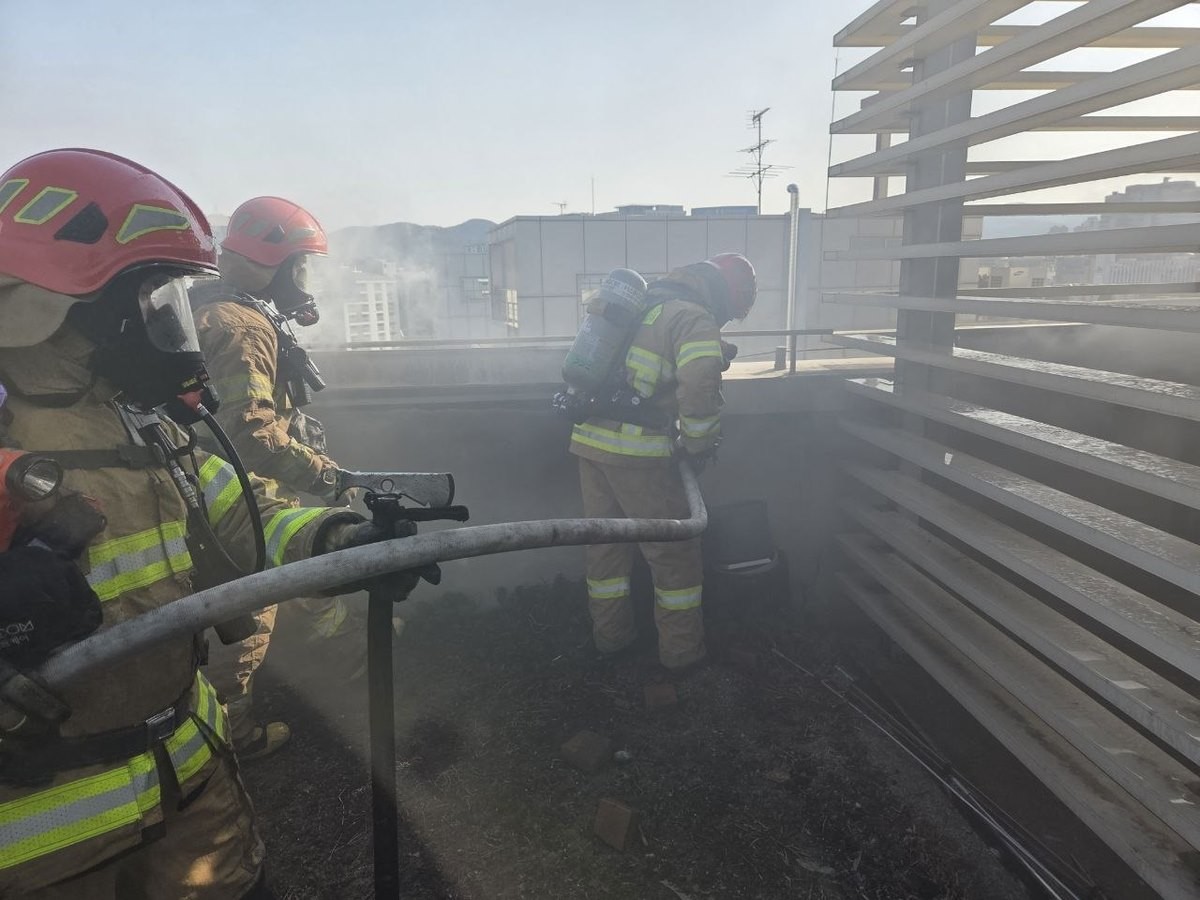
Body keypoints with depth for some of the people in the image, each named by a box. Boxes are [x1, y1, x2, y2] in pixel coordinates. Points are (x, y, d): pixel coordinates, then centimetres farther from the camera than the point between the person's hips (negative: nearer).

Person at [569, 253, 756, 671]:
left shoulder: (642, 304, 19)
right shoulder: (695, 320, -8)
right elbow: (700, 392, -20)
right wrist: (698, 446, -5)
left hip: (588, 440, 8)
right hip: (636, 451, -8)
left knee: (606, 541, 20)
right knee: (674, 550, 8)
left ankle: (610, 633, 34)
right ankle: (681, 648, 20)